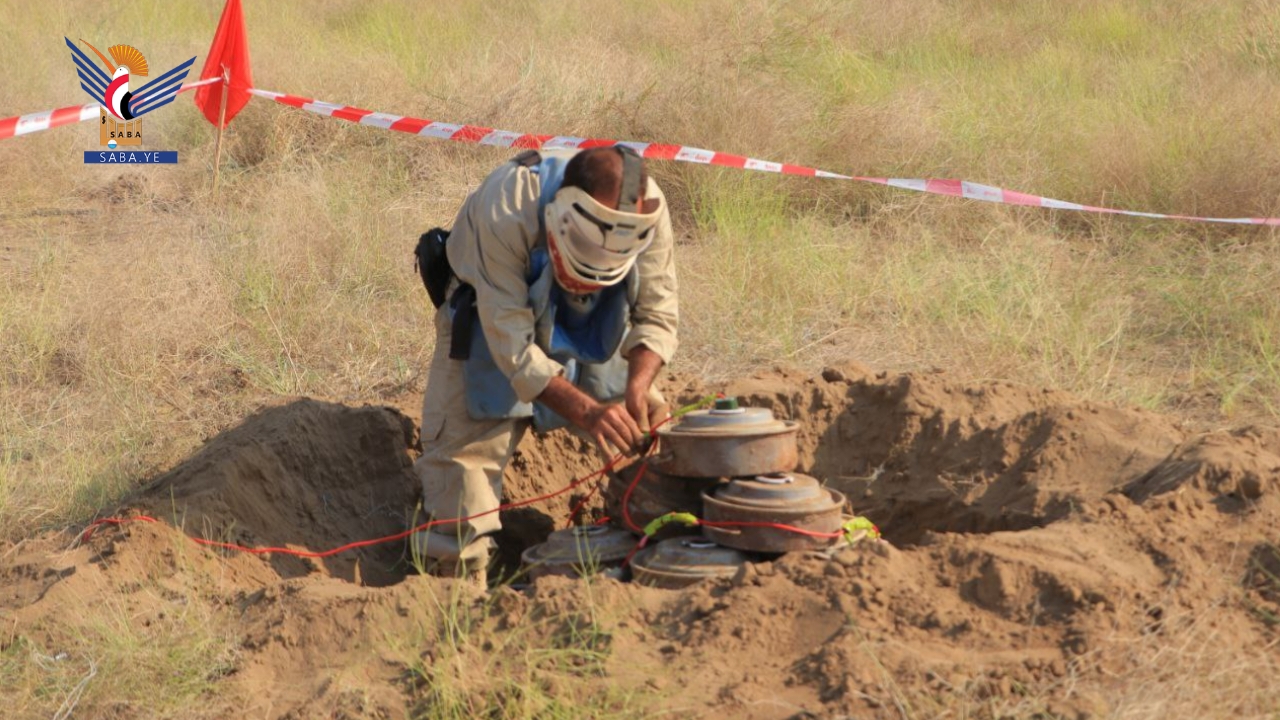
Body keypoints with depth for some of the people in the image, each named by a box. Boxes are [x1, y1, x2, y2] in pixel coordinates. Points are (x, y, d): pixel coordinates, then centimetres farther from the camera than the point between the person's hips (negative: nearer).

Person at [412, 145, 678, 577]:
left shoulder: (648, 210, -29)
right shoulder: (505, 212, -41)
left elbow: (656, 315, -20)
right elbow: (513, 345, -39)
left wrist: (638, 385, -39)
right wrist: (585, 411, -49)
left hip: (589, 330, 4)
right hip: (490, 319, -4)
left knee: (650, 432, -2)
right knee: (464, 448, -14)